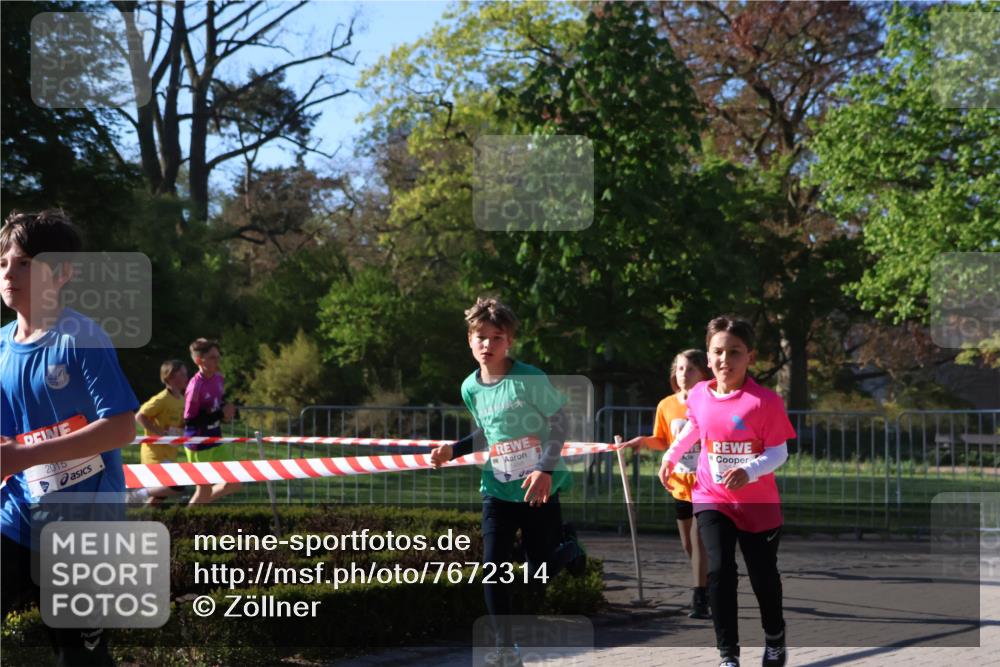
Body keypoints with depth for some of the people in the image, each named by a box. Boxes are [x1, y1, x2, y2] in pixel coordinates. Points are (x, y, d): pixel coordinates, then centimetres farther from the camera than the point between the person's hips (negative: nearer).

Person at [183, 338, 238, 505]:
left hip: (216, 440, 7)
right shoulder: (195, 386, -22)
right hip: (199, 445, -7)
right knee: (204, 490, 2)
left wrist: (228, 410, -4)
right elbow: (189, 420, -24)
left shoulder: (218, 378, 1)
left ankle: (203, 503, 26)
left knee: (235, 483, 6)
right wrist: (220, 414, -26)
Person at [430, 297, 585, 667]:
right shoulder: (471, 388, 1)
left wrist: (545, 468, -19)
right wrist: (454, 450, 1)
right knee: (493, 569, -8)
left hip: (538, 488, -4)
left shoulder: (529, 379, -16)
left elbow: (560, 420, -10)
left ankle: (569, 548, 40)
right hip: (498, 490, 4)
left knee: (539, 573, 5)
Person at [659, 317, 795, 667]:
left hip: (758, 504, -2)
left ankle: (775, 637, 41)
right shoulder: (698, 396, -6)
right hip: (712, 498, 2)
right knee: (720, 571, -13)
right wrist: (671, 455, 22)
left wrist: (749, 471, -34)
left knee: (763, 575, 12)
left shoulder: (765, 401, -19)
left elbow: (779, 452, -18)